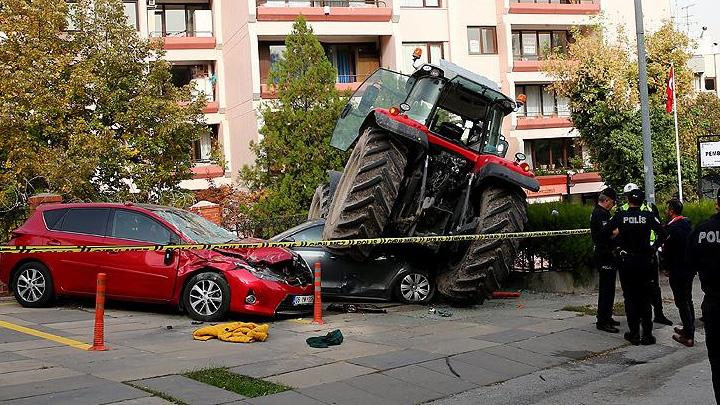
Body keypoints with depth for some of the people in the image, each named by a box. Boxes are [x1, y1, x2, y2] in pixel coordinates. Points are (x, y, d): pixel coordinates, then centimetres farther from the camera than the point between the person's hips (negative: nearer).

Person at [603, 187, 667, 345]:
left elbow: (604, 233, -11)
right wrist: (654, 248, 1)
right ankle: (647, 335, 7)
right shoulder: (648, 216, -6)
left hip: (626, 261, -1)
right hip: (644, 260, 1)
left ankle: (634, 334, 8)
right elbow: (662, 234, -12)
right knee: (645, 297, 9)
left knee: (630, 298, 7)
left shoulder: (620, 216, -8)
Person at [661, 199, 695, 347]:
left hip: (678, 270, -9)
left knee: (681, 302, -4)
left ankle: (688, 336, -3)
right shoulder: (688, 224, 7)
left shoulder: (672, 227, -18)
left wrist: (667, 268, -3)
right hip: (690, 268, 9)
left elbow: (667, 250, -16)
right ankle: (689, 329, 29)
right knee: (688, 301, 19)